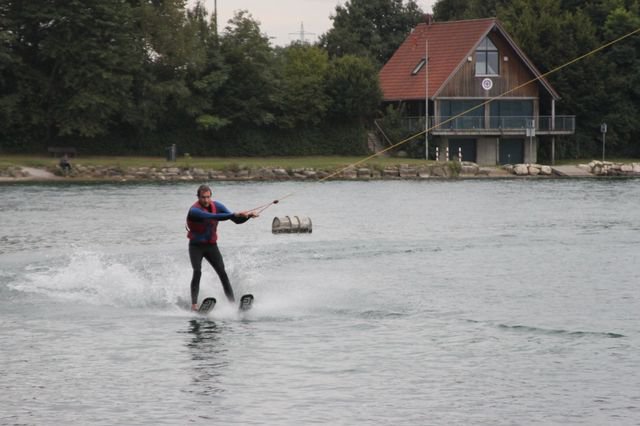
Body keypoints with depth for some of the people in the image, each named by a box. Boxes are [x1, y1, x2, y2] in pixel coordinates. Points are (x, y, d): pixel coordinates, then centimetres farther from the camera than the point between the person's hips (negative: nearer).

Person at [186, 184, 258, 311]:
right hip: (196, 247, -4)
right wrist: (234, 214, -45)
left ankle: (233, 303, -12)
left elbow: (237, 220, -4)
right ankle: (194, 304, -25)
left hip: (211, 246, 4)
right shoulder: (194, 211, -23)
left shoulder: (216, 206, -3)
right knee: (197, 272, -23)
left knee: (222, 273, -9)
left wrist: (248, 215, -25)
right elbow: (212, 217, -39)